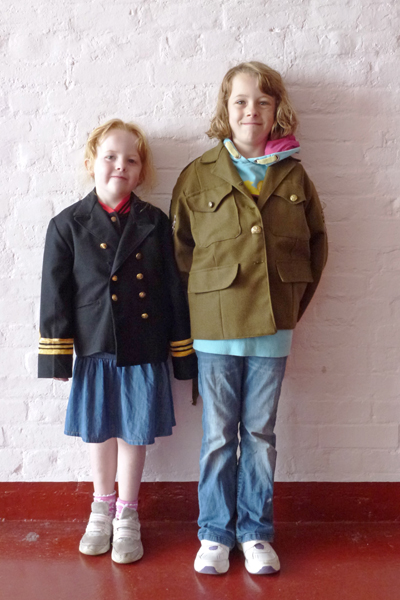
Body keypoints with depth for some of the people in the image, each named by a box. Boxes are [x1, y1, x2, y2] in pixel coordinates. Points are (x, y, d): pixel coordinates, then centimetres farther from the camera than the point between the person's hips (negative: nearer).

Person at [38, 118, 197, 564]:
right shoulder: (68, 225, -1)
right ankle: (102, 508, 39)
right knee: (99, 430, 15)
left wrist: (183, 354, -1)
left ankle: (127, 514, 33)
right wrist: (57, 355, -5)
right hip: (94, 347, 1)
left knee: (134, 432, 11)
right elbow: (55, 294, -1)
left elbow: (174, 291, 0)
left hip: (144, 349, 0)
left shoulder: (155, 223, -1)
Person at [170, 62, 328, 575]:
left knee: (260, 434, 12)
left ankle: (255, 532, 30)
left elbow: (315, 243, 13)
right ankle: (215, 533, 27)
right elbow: (180, 248, 4)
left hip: (272, 327, 2)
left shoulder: (293, 176, 6)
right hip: (215, 327, -1)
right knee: (218, 435, 9)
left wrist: (295, 304, 7)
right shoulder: (198, 175, 0)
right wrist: (206, 303, 1)